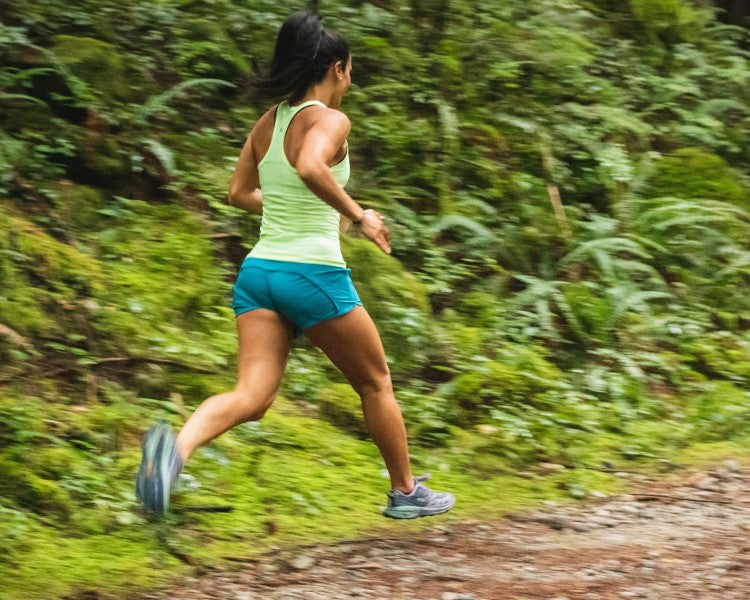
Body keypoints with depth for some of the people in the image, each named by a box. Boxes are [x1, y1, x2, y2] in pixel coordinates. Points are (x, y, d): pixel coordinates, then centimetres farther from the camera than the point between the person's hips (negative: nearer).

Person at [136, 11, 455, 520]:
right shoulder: (330, 121, -10)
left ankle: (177, 447, -36)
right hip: (314, 273, -6)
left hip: (259, 270, 6)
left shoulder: (268, 123, 11)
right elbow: (311, 167, -31)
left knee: (251, 397, -6)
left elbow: (240, 194, 23)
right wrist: (357, 215, -20)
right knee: (376, 383, 17)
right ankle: (406, 493, 29)